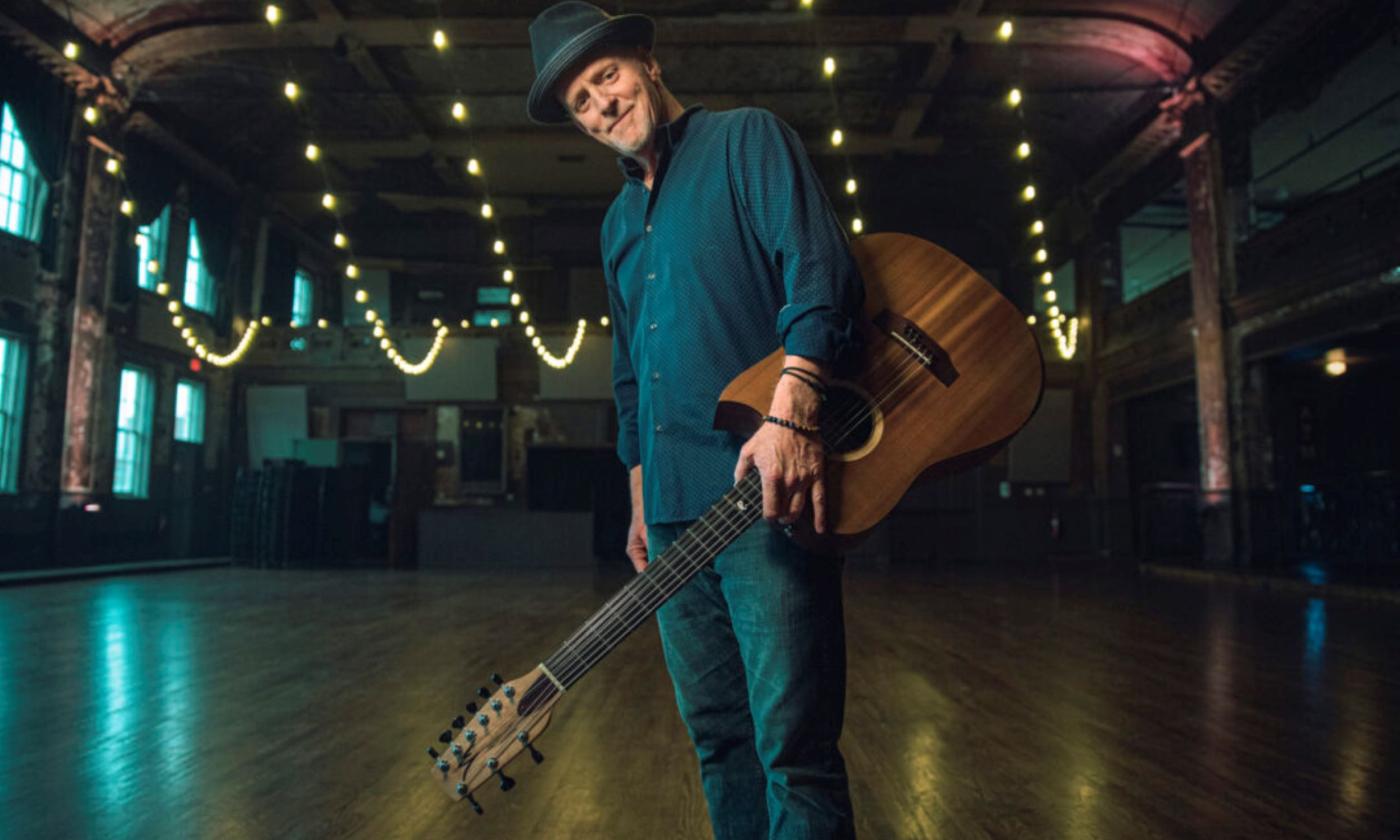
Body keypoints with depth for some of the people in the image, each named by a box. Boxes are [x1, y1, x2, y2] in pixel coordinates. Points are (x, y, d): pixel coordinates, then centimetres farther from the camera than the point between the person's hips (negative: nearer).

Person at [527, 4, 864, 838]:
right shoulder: (621, 220, 23)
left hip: (765, 488, -7)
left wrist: (792, 411, -27)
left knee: (793, 744, -5)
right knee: (718, 737, 15)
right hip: (674, 507, 8)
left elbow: (820, 268, -13)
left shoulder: (747, 139, 3)